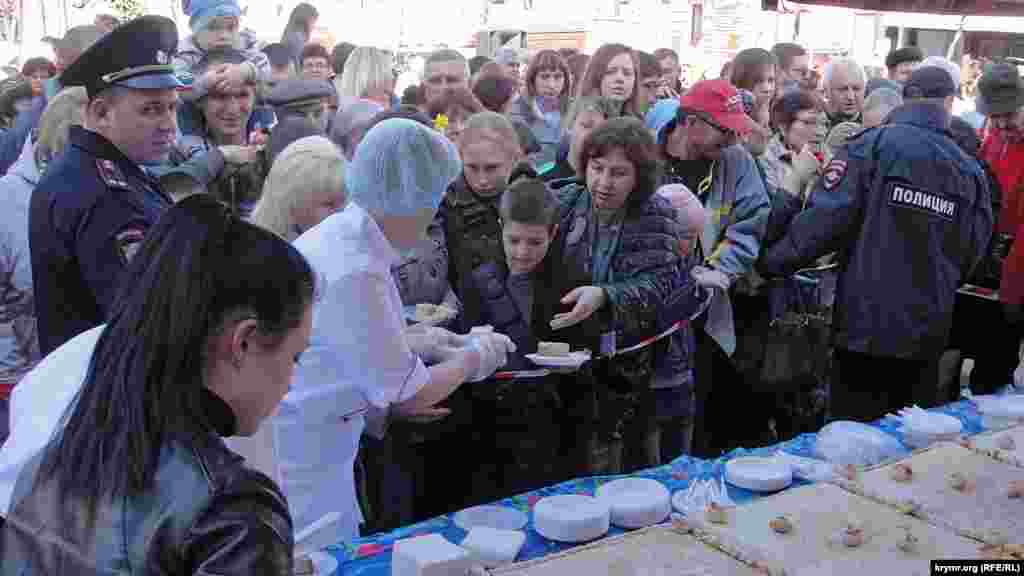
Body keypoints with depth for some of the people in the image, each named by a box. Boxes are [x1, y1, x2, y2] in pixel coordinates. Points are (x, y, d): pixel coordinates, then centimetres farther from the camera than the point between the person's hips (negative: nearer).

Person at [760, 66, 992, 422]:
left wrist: (774, 262, -7)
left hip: (866, 319, -4)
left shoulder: (873, 145, -7)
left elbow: (827, 217, -16)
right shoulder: (971, 171, 7)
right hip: (927, 328, 4)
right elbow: (972, 251, 11)